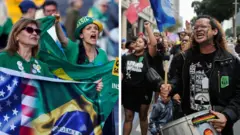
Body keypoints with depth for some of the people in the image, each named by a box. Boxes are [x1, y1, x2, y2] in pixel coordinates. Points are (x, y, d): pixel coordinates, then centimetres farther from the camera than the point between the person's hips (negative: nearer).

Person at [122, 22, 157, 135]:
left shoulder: (147, 56, -4)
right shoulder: (127, 57, 6)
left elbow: (154, 44, -20)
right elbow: (121, 74, 9)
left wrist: (148, 28, -16)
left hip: (144, 91, -2)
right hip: (128, 91, 2)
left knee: (143, 116, 14)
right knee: (128, 117, 8)